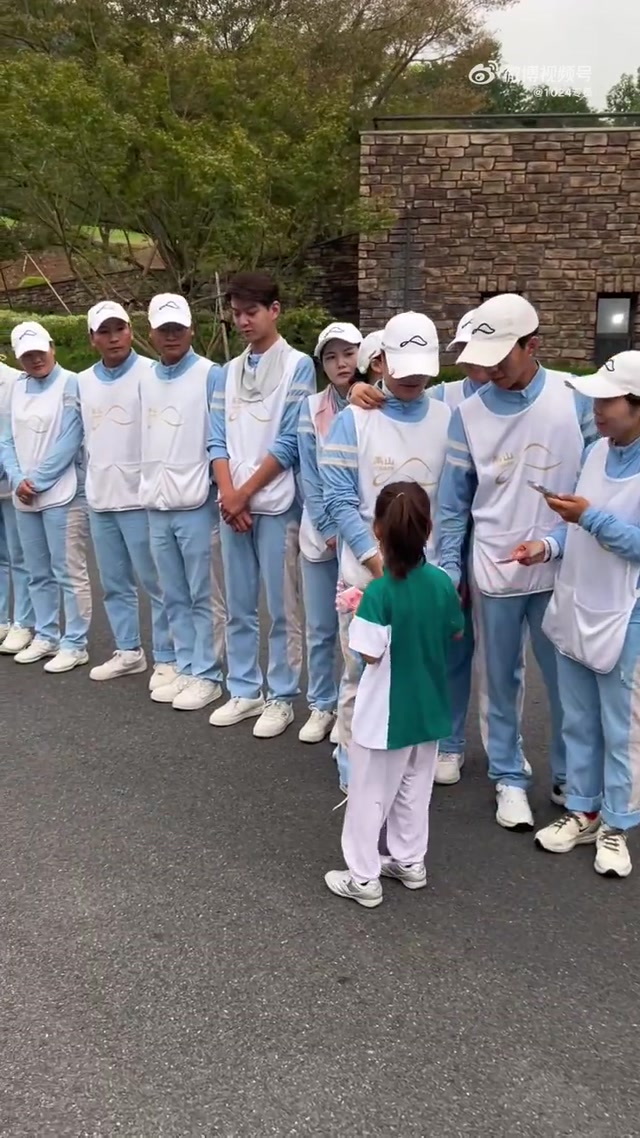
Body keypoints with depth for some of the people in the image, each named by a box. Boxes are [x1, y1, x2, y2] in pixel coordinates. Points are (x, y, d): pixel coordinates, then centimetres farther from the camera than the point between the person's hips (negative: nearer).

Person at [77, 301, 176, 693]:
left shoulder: (150, 373, -7)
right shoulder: (82, 382, 11)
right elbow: (80, 437, 17)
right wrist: (89, 480, 13)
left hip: (140, 496, -6)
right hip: (99, 498, 6)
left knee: (155, 581, -2)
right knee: (115, 583, 14)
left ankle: (167, 657, 8)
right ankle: (129, 651, 26)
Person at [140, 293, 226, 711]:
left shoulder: (209, 375, -6)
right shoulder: (145, 379, 12)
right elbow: (146, 440, 16)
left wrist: (220, 492, -10)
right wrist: (149, 488, 14)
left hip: (197, 505, -6)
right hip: (157, 507, 6)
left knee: (205, 597, 2)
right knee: (175, 597, 13)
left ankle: (207, 675, 11)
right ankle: (186, 669, 23)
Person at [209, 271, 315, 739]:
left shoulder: (298, 365, -3)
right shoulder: (229, 372, 12)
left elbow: (288, 442, -9)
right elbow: (219, 440, 9)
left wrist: (245, 493, -9)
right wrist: (228, 495, -6)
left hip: (276, 504, -5)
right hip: (233, 505, 5)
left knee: (282, 609, 2)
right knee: (240, 607, 11)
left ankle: (281, 698, 13)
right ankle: (244, 690, 23)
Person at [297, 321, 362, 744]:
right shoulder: (311, 409, 2)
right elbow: (310, 476, 0)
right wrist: (330, 529, -8)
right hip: (321, 534, 2)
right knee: (320, 629, 9)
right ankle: (322, 706, 24)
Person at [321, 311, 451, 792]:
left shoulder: (447, 419, 4)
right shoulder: (354, 419, -2)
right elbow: (339, 499, -7)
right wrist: (377, 561, -15)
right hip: (364, 573, -2)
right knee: (362, 678, 5)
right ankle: (354, 774, 20)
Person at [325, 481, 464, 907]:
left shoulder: (379, 592, -24)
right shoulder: (442, 582, -7)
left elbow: (370, 653, -21)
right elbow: (456, 632, 8)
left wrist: (355, 615, -6)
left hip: (387, 714, -5)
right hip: (428, 708, 6)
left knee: (370, 795, 10)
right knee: (415, 790, 22)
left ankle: (364, 878, 20)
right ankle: (410, 862, 35)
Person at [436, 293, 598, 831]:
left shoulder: (575, 398, -7)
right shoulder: (468, 413, -3)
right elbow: (454, 502, 2)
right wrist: (449, 571, 1)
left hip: (563, 569, 0)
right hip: (496, 572, 1)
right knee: (502, 682, 13)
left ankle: (570, 777, 32)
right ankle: (510, 777, 31)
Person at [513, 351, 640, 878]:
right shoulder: (595, 452, 4)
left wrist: (589, 516, -25)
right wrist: (548, 546, -5)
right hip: (575, 610, 7)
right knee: (578, 723, 18)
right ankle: (583, 811, 34)